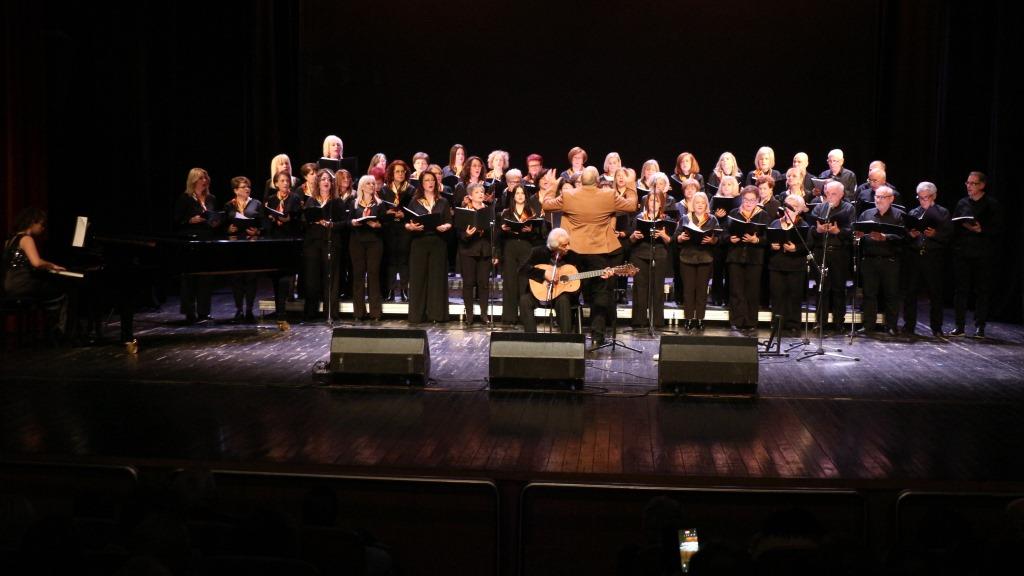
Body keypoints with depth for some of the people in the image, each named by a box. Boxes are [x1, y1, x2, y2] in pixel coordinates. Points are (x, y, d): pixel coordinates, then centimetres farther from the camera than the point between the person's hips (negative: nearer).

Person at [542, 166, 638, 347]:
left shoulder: (568, 196, -8)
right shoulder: (609, 196, -9)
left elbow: (546, 205, 5)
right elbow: (632, 205, 3)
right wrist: (631, 188, 20)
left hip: (575, 250, 2)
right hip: (601, 251, -1)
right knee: (600, 293, 5)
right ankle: (597, 335, 2)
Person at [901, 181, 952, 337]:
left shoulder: (943, 213, 7)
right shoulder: (913, 213, 15)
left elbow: (949, 235, -2)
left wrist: (935, 234, -18)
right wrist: (910, 235, -11)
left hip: (934, 258, -2)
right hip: (913, 256, 2)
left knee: (935, 294, 2)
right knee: (910, 292, 2)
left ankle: (936, 329, 9)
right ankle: (909, 326, 9)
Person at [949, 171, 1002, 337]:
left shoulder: (992, 205, 2)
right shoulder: (962, 203, 12)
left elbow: (998, 228, -4)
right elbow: (953, 225, 12)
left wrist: (981, 229, -17)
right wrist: (963, 226, -8)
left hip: (983, 255, -3)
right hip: (962, 253, 3)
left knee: (982, 290, 0)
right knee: (960, 289, 2)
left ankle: (979, 327, 7)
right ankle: (960, 325, 8)